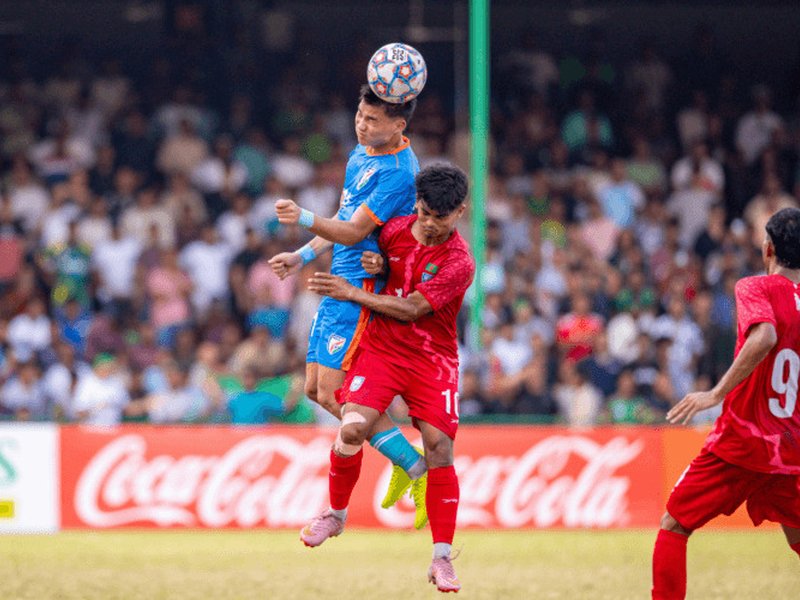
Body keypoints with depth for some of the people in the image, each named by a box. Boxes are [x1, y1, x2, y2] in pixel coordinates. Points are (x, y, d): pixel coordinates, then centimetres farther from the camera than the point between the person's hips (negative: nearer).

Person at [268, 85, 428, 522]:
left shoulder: (398, 172, -18)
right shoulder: (362, 154, 12)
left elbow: (353, 232, -23)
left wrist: (305, 219, -37)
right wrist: (302, 256, 18)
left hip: (364, 288, -10)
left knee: (333, 393, -13)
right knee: (316, 388, 10)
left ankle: (418, 469, -5)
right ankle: (401, 460, 19)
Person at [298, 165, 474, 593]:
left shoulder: (459, 264, -15)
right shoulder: (395, 230, -1)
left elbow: (410, 309, -17)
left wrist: (350, 293, -13)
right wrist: (378, 265, -4)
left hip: (433, 360, -3)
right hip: (380, 349, 3)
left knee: (439, 448, -13)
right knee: (353, 427, -19)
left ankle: (442, 559, -7)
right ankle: (336, 514, 6)